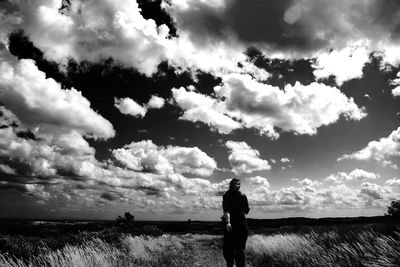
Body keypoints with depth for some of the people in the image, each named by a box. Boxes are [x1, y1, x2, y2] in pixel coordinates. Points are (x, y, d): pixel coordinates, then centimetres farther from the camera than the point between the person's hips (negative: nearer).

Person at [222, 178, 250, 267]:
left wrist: (227, 222, -27)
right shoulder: (243, 196, 3)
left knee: (227, 249, 10)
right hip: (242, 224, 2)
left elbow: (226, 210, -17)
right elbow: (247, 211, 9)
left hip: (231, 224, -2)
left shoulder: (227, 195, -3)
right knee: (240, 249, 6)